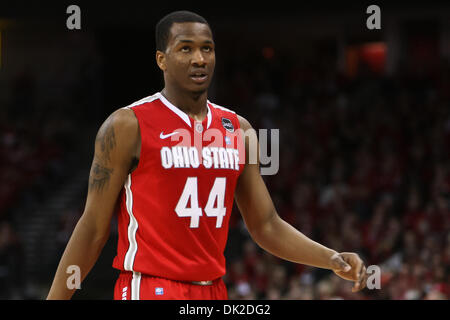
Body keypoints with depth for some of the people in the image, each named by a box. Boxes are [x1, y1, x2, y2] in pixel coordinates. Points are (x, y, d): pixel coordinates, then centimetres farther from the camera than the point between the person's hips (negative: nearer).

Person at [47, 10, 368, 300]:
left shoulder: (238, 130, 11)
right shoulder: (127, 126, -6)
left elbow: (267, 226, 13)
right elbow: (94, 229, -4)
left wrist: (333, 259, -1)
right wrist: (55, 299, -8)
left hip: (213, 290, 6)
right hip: (149, 290, -6)